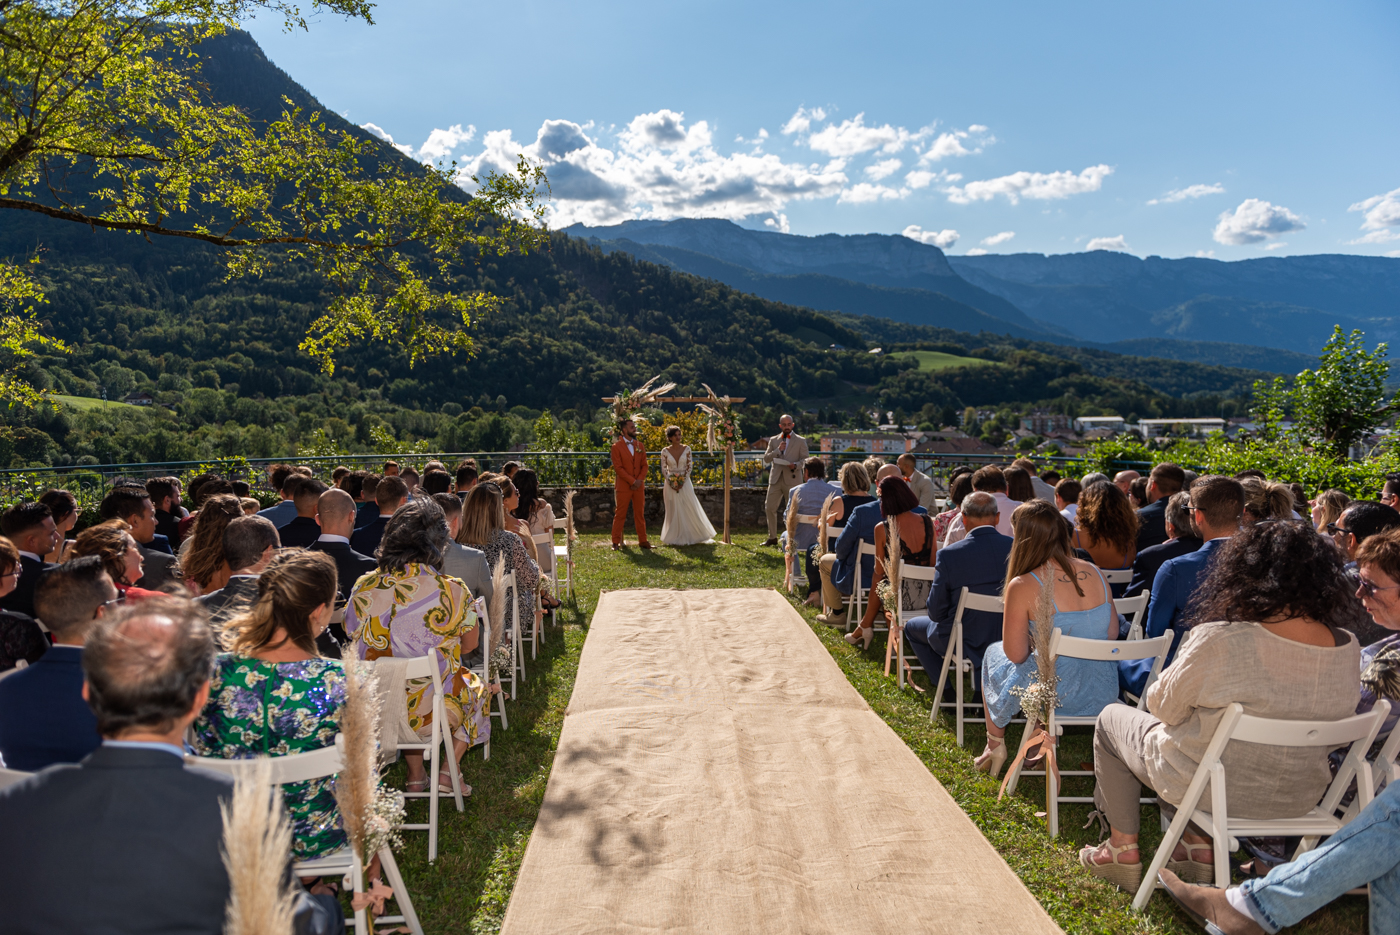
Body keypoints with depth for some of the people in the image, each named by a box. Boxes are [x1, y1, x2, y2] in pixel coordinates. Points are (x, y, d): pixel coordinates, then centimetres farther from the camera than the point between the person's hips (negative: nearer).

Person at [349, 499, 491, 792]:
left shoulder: (364, 589, -11)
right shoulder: (453, 592, -18)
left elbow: (353, 636, 6)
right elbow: (470, 645, -1)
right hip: (434, 710, -3)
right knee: (475, 686, 30)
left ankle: (415, 776, 34)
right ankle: (447, 773, 23)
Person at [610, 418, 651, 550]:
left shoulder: (640, 445, 11)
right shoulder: (616, 446, -4)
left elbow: (644, 465, 9)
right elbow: (618, 468, -10)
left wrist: (639, 480, -7)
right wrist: (632, 481, -14)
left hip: (639, 486, 4)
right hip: (623, 485, -4)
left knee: (640, 514, 8)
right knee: (620, 515, 1)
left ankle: (642, 541, 13)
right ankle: (616, 542, 7)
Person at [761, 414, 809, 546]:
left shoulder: (800, 441, 5)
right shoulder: (773, 440, 12)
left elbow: (805, 459, 1)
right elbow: (766, 459, 6)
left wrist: (795, 465, -19)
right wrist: (778, 450, -9)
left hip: (791, 479, -3)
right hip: (775, 479, 3)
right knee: (769, 508, 3)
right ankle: (772, 537, 15)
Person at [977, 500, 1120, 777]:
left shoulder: (1023, 586, -19)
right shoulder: (1095, 574, -2)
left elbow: (1016, 654, -13)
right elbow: (1112, 634, 8)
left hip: (1055, 696, -5)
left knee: (993, 652, 25)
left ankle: (995, 746, 38)